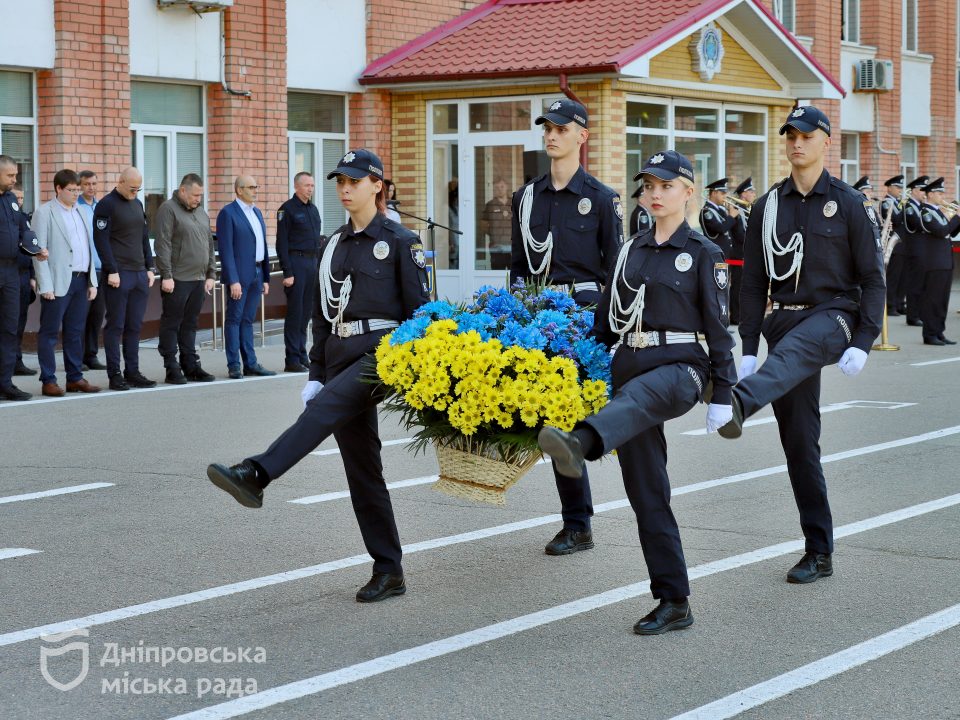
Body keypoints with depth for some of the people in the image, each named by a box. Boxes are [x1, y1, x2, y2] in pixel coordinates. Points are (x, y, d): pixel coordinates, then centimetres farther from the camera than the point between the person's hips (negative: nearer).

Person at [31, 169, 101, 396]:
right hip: (58, 282, -7)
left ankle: (75, 378, 15)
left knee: (76, 333, 10)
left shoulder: (79, 212, 17)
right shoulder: (44, 213, -4)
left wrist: (92, 281, 12)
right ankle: (48, 381, 0)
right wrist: (45, 286, -15)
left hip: (81, 281, 7)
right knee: (49, 333, -2)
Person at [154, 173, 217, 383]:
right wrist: (166, 275, -17)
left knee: (190, 324, 11)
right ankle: (172, 369, 1)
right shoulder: (168, 209, -6)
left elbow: (209, 245, 22)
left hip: (198, 279, 7)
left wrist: (211, 274, 16)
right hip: (177, 279, -7)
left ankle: (191, 366, 16)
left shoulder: (201, 213, 17)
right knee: (172, 324, -1)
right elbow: (163, 245, -12)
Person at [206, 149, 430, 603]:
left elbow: (419, 309, -5)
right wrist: (316, 375, 11)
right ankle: (388, 571, 6)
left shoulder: (400, 242, -2)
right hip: (341, 357, 7)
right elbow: (322, 316, 17)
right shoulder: (334, 245, 15)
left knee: (325, 409, -32)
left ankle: (255, 476, -48)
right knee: (360, 465, 3)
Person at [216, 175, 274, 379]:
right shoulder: (228, 213, -8)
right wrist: (233, 280, -18)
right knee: (234, 319, -1)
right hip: (239, 275, -7)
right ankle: (234, 366, 1)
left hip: (257, 275, 7)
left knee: (248, 320, 11)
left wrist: (266, 277, 15)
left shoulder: (257, 212, 17)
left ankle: (250, 364, 13)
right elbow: (226, 249, -13)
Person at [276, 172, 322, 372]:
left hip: (312, 263, 7)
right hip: (296, 262, -7)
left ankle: (302, 357, 15)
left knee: (306, 312, 10)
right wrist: (287, 272, -16)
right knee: (295, 312, -5)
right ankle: (293, 359, -2)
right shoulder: (287, 209, -7)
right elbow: (282, 243, -10)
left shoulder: (313, 209, 16)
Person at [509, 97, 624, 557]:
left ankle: (577, 525, -1)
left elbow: (615, 267, -1)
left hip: (583, 312, -5)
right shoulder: (527, 196, 12)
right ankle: (577, 521, 13)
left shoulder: (600, 198, -1)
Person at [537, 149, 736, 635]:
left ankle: (578, 445, -74)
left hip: (680, 366, -6)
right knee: (646, 494, 2)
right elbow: (605, 320, 17)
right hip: (630, 366, 6)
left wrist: (722, 396, -7)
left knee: (636, 396, -42)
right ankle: (673, 603, 8)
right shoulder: (631, 251, 15)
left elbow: (717, 327, -3)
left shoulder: (702, 253, 0)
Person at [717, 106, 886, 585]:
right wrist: (748, 349, 3)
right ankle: (819, 552, 10)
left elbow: (873, 279, -1)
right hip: (784, 322, 5)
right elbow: (754, 284, 11)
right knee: (798, 443, 3)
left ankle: (739, 404, -72)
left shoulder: (850, 204, 0)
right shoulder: (767, 207, 10)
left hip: (832, 315, -5)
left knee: (791, 352, -40)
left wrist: (862, 343, -12)